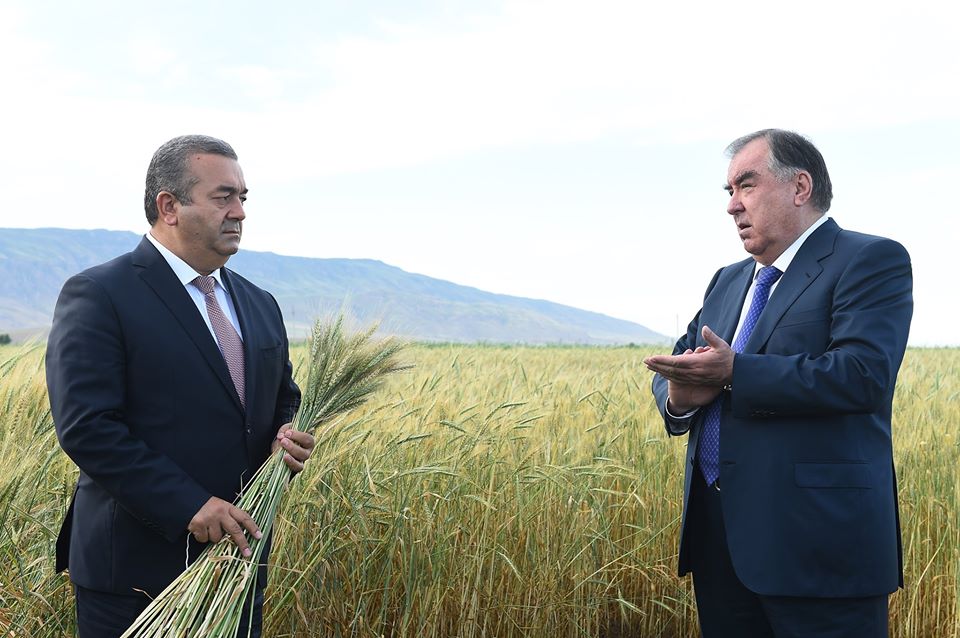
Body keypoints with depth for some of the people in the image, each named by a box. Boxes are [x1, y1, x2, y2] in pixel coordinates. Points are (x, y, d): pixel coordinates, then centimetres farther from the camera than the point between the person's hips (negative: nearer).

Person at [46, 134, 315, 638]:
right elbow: (85, 427, -18)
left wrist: (287, 438, -3)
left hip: (239, 561, 6)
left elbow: (284, 402, 21)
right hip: (134, 570, -6)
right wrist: (188, 505, -23)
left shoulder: (259, 306, 12)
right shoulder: (98, 295, -10)